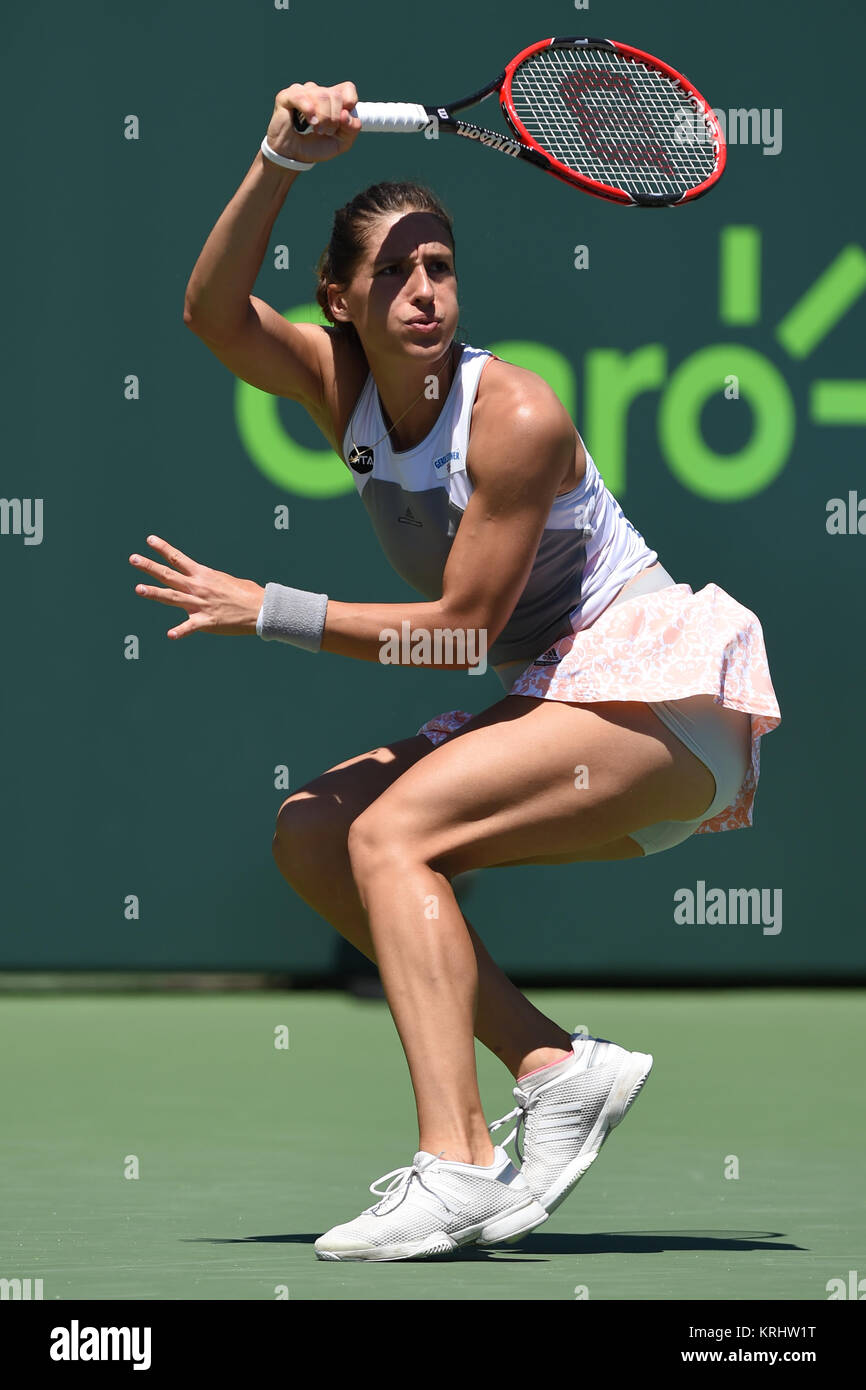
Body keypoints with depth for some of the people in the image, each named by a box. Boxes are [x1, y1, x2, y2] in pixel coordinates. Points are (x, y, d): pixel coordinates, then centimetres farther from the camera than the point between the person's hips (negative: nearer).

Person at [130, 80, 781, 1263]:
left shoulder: (516, 418, -21)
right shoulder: (344, 386, 1)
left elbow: (461, 629, -18)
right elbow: (214, 311, -14)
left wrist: (264, 611, -15)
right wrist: (283, 159, -26)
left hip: (664, 706, -9)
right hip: (553, 707, 9)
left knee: (393, 833, -24)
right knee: (310, 838, -2)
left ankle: (456, 1168, -33)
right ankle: (558, 1068, -5)